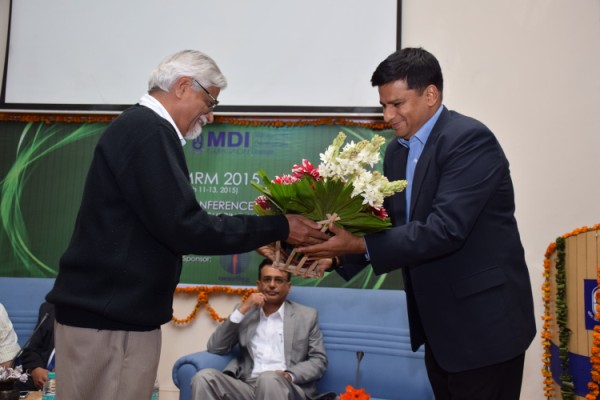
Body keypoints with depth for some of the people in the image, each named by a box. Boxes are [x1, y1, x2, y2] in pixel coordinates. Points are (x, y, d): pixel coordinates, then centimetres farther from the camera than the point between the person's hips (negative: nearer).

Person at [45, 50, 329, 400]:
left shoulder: (140, 126, 15)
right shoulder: (148, 130, -16)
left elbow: (169, 223, 16)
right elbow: (184, 227, -22)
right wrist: (278, 228, -14)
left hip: (113, 309, 10)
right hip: (110, 316, -10)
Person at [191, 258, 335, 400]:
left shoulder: (307, 315, 11)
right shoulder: (246, 312, 17)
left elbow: (319, 360, 7)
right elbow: (214, 348, 7)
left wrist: (290, 375, -13)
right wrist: (241, 310, -3)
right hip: (248, 387, 4)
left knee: (269, 379, -38)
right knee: (204, 377, -25)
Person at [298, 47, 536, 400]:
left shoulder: (470, 140, -19)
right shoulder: (398, 150, 7)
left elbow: (445, 229, -29)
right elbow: (388, 222, 5)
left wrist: (360, 245, -29)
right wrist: (338, 254, -10)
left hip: (483, 320, -8)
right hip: (437, 322, 8)